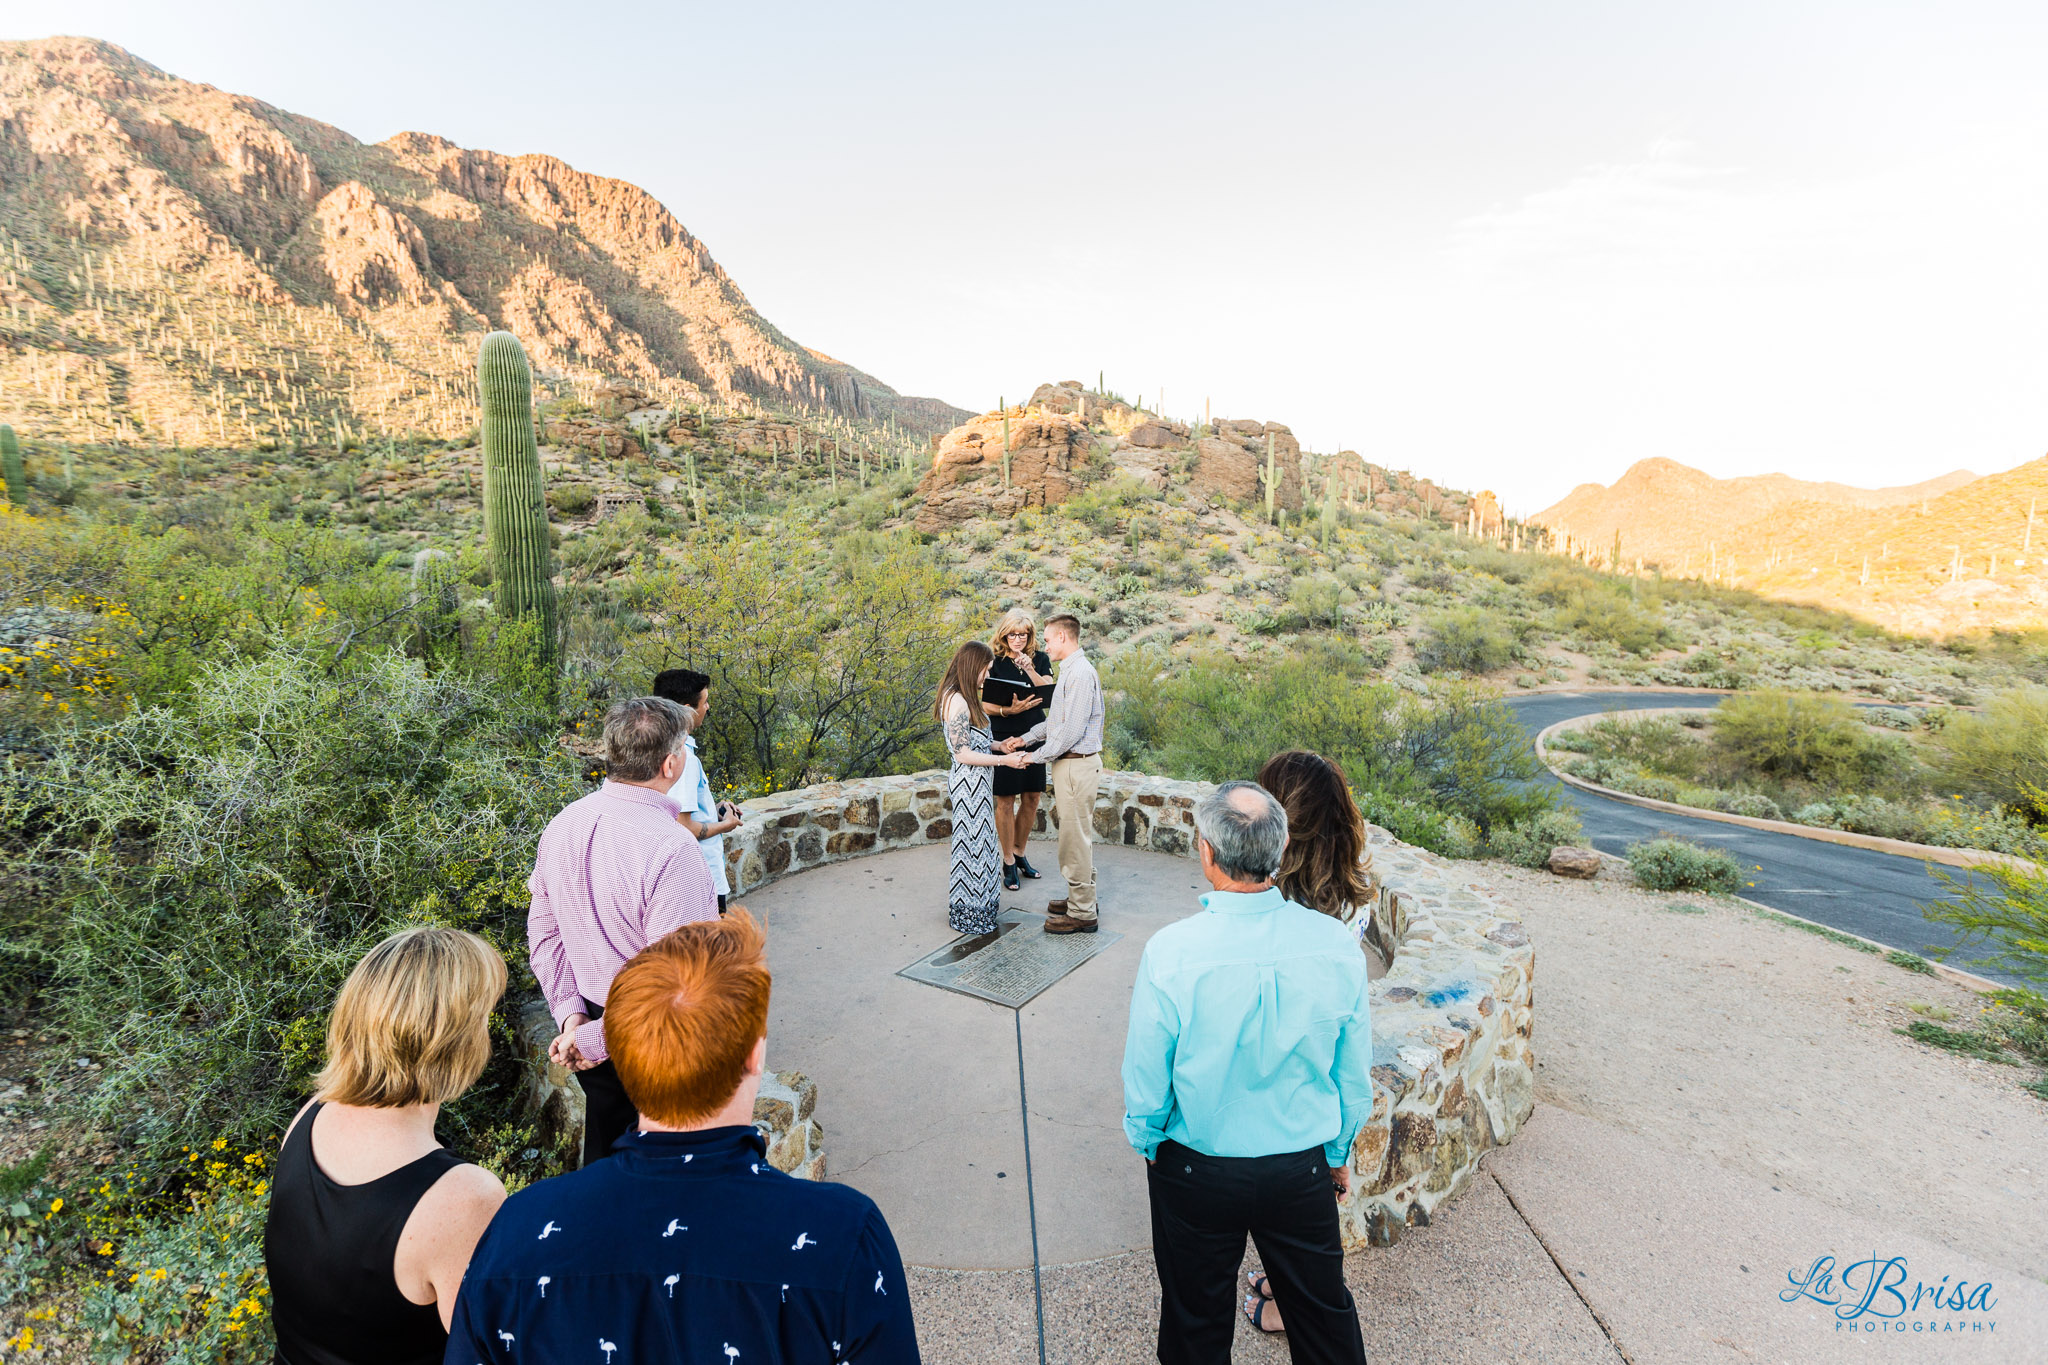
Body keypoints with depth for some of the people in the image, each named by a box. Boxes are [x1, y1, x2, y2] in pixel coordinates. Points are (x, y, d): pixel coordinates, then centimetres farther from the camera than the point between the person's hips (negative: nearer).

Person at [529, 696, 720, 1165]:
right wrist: (596, 1038, -17)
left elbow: (543, 931, 3)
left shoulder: (561, 826, -6)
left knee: (602, 1148, 28)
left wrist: (571, 1013, 2)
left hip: (589, 1020, 7)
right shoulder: (671, 848, -30)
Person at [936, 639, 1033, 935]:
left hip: (975, 783, 10)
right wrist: (1004, 759, -18)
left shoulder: (963, 699, 11)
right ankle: (968, 915, 14)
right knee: (971, 845, 1)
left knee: (981, 843, 17)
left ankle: (980, 905, 28)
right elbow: (963, 754, -21)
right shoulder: (957, 701, -20)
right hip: (969, 782, -10)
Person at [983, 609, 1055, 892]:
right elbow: (985, 704, -6)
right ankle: (1009, 862, 13)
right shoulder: (994, 662, -4)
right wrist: (1009, 710, -23)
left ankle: (1020, 853, 27)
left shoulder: (1040, 659, 6)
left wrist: (1031, 671, -20)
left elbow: (1050, 694, -6)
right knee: (1006, 800, 0)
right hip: (1004, 738, -4)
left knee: (1031, 799, 9)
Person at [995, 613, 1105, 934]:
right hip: (1070, 764, 10)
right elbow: (1055, 721, 20)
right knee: (1079, 835, 18)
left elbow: (1072, 729, -23)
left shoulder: (1081, 673, -18)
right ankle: (1081, 898, 30)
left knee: (1075, 838, -3)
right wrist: (1025, 739, 12)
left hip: (1076, 764, -10)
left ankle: (1082, 914, 6)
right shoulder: (1070, 671, 15)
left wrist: (1038, 757, -14)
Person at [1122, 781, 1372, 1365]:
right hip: (1304, 1168, 2)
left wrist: (1147, 1142, 7)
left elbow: (1146, 1081, -14)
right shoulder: (1336, 943, -18)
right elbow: (1355, 1077, -4)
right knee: (1323, 1310, 28)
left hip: (1196, 1174, -2)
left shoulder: (1170, 951, -27)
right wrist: (1339, 1153, 14)